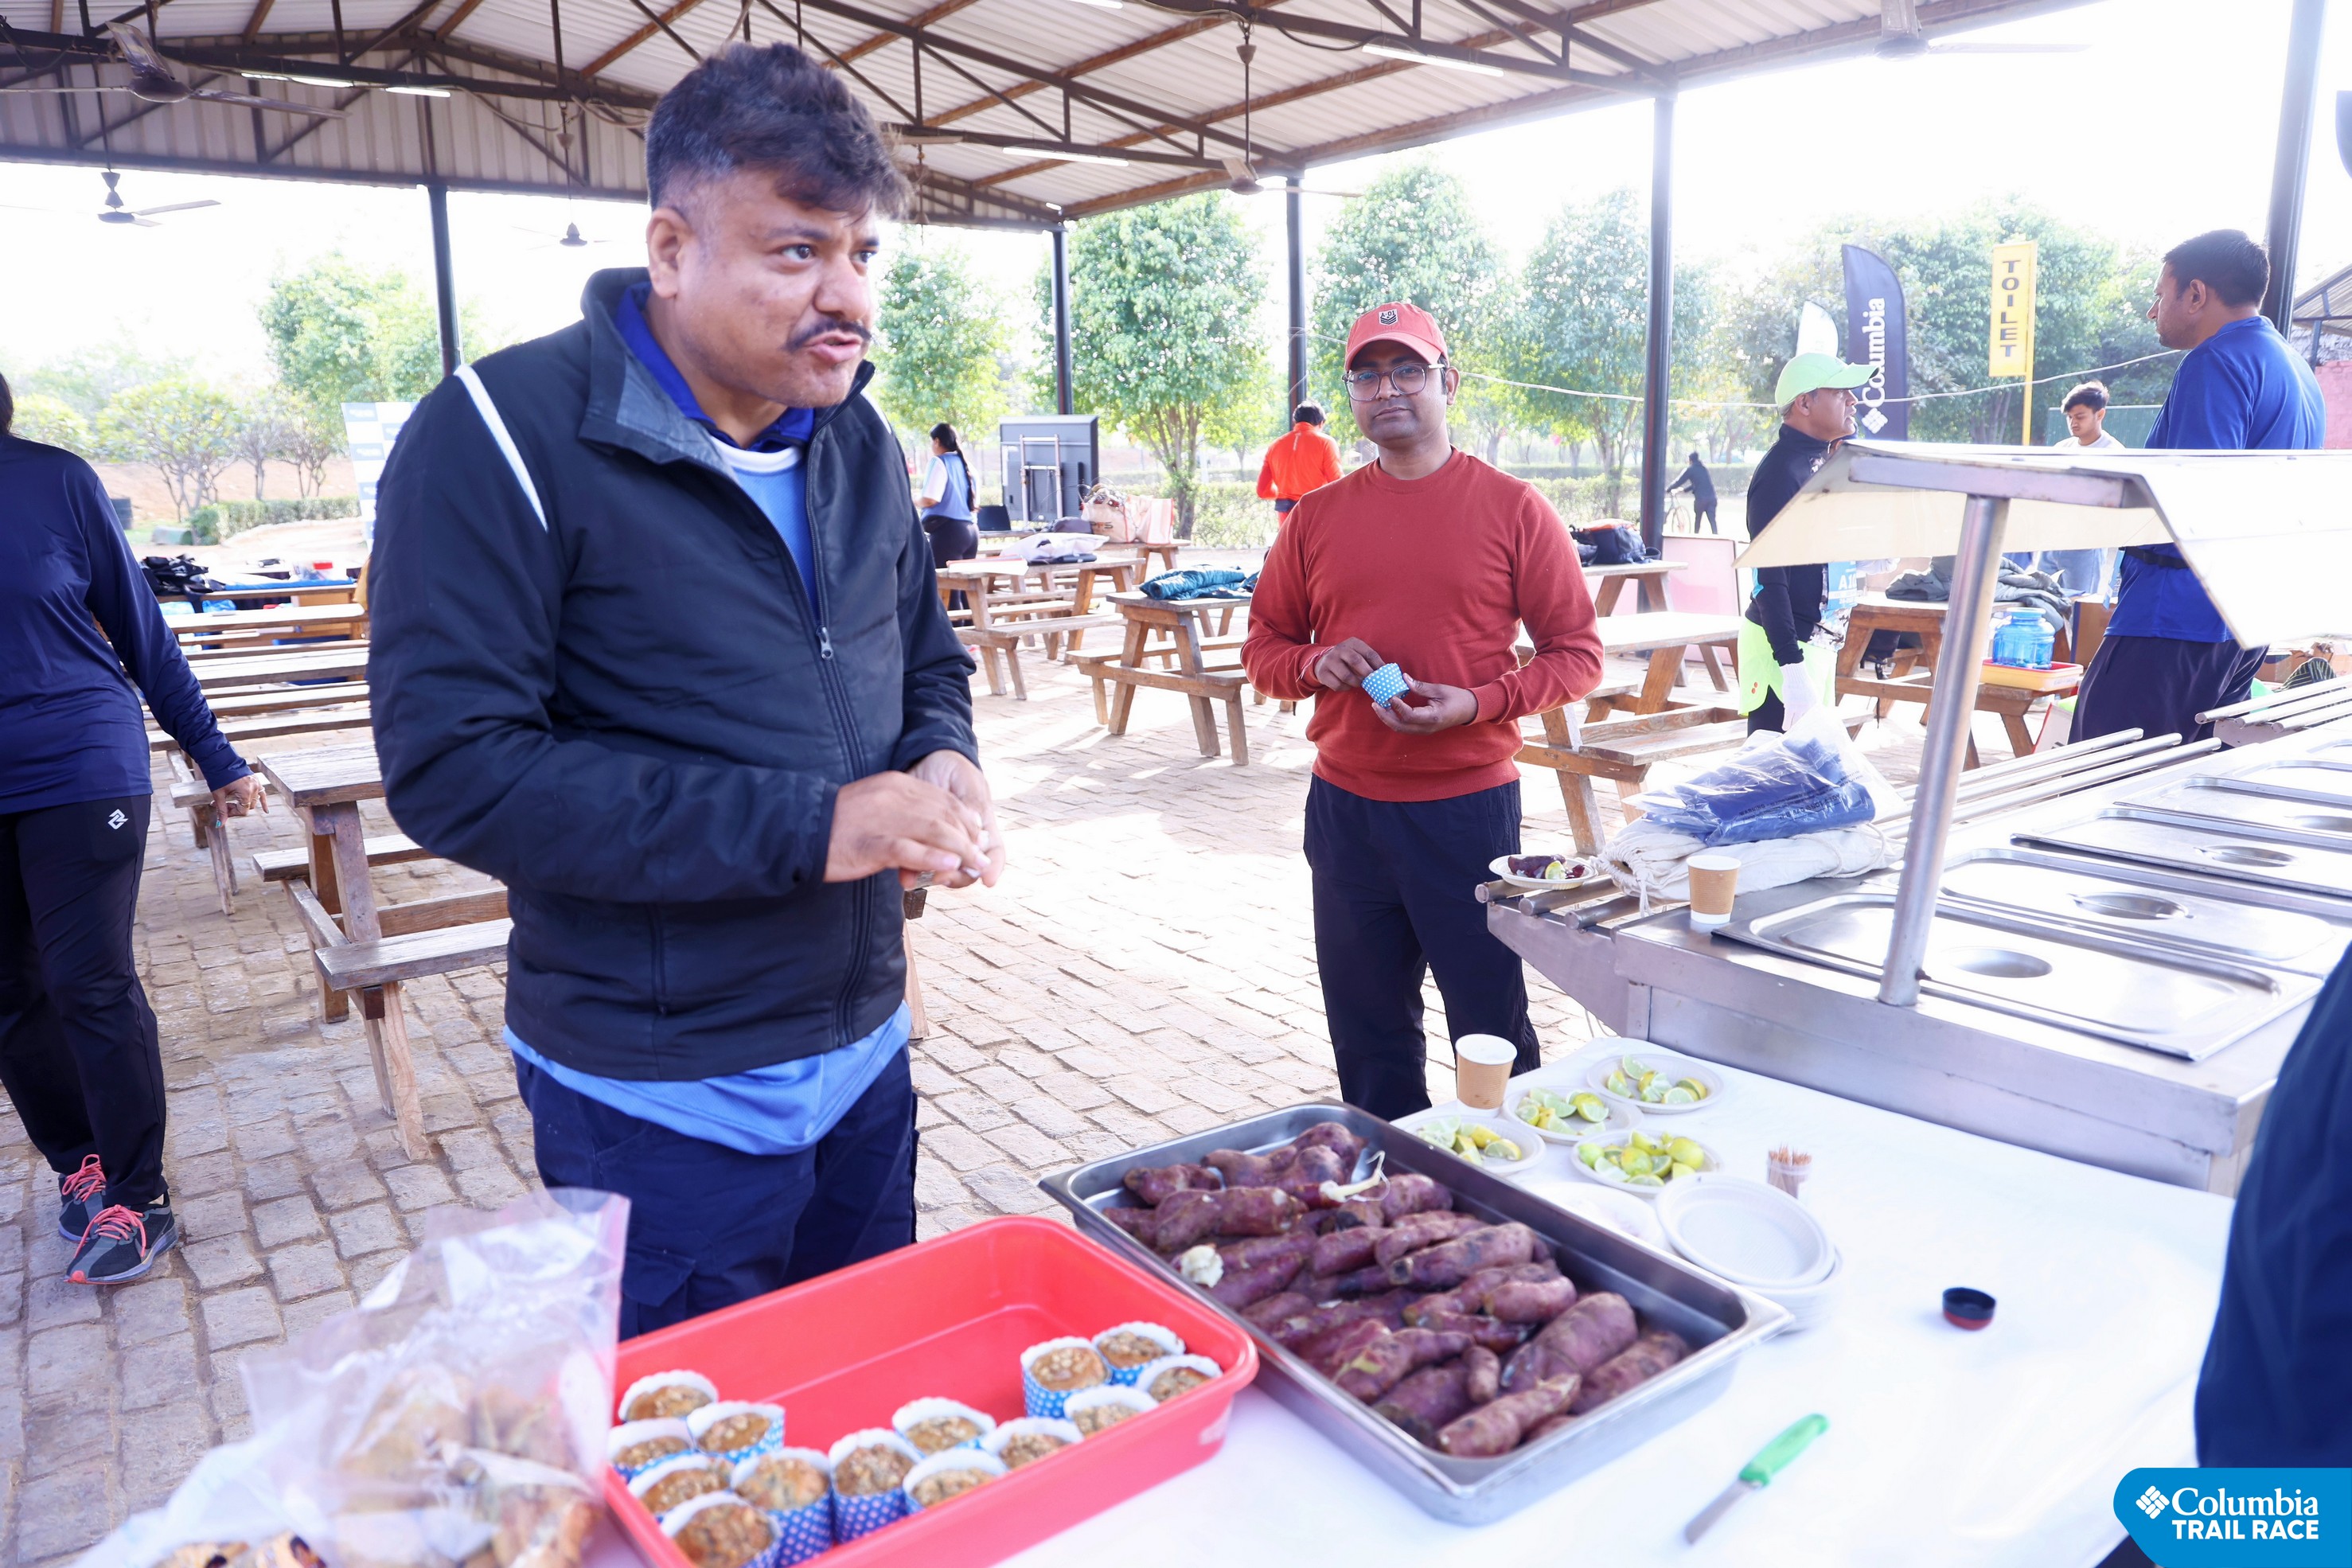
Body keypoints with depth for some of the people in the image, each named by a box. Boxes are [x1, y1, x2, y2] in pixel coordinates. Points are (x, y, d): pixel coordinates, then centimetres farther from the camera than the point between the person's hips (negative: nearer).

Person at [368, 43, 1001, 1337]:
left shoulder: (855, 440, 5)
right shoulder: (503, 439, -16)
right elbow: (453, 771, -21)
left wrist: (944, 765, -8)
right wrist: (810, 826, -25)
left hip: (864, 1053, 6)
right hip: (663, 1105, -6)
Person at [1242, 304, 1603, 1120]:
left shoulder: (1512, 508, -2)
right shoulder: (1316, 516, 6)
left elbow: (1577, 653, -1)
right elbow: (1263, 646, 13)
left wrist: (1478, 703, -17)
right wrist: (1316, 664, -9)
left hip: (1469, 806, -3)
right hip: (1344, 806, 4)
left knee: (1491, 1030, 6)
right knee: (1367, 1035, 15)